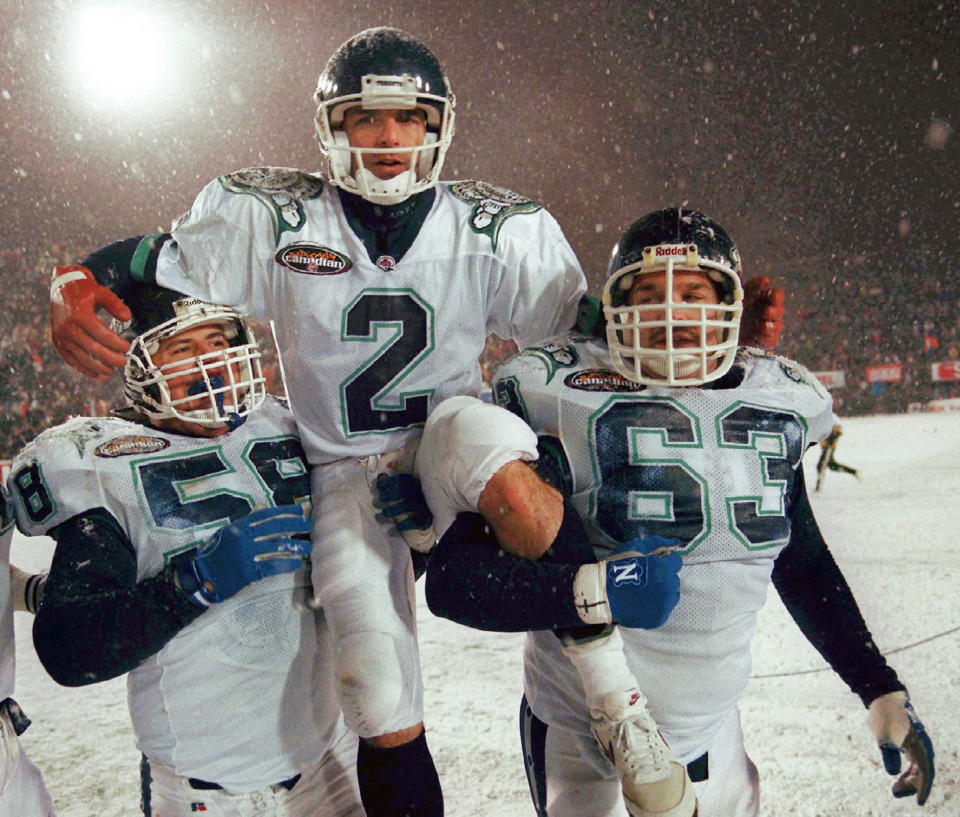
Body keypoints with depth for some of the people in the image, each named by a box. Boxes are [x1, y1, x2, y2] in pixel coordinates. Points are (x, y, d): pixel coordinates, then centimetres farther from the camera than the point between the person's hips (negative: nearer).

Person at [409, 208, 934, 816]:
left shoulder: (777, 402, 0)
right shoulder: (562, 401, -17)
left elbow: (804, 564, 15)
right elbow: (451, 582, -23)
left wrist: (882, 692, 15)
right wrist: (588, 591, -39)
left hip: (714, 738, 6)